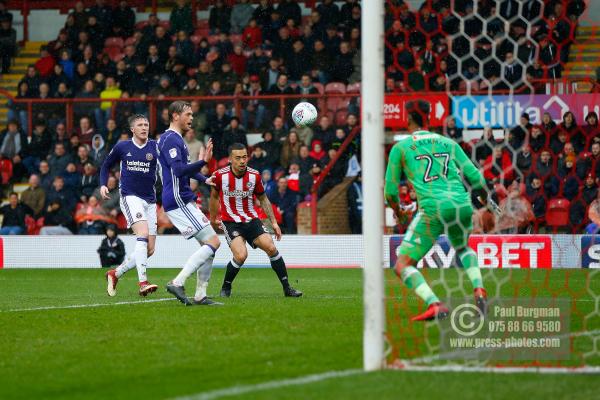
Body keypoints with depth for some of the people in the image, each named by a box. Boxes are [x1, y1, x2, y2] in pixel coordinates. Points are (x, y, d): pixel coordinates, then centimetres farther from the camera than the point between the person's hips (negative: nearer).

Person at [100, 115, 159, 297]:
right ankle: (143, 282, -33)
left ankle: (115, 273, 22)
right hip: (130, 197, -3)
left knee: (149, 249, 3)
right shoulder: (122, 147, 3)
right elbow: (106, 166, 18)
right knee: (143, 234, -26)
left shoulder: (155, 147, 2)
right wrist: (103, 185, 2)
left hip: (150, 200, 3)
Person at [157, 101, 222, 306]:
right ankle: (177, 283, -18)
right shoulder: (170, 139, -13)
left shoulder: (176, 139, 20)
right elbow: (179, 170, -26)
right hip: (178, 202, -10)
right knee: (213, 242, -14)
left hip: (184, 201, 10)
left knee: (209, 243, 10)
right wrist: (204, 161, -32)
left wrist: (204, 179, 33)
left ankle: (200, 295, 8)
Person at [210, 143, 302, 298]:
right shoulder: (221, 175, -12)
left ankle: (287, 288, -1)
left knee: (271, 248, -12)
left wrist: (274, 222, 6)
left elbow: (263, 199, 9)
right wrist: (213, 219, 19)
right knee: (241, 255, -23)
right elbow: (214, 196, 8)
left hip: (251, 219, 3)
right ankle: (226, 288, 1)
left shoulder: (254, 176, -6)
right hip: (230, 221, -3)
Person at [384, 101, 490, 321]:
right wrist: (483, 195, 39)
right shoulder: (448, 143, 19)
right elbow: (475, 176, 17)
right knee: (463, 248, 36)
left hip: (433, 209, -5)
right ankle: (479, 290, 10)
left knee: (403, 265, 2)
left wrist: (397, 210, 36)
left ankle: (435, 305, -21)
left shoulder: (400, 147, 11)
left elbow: (390, 190, 14)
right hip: (462, 204, 5)